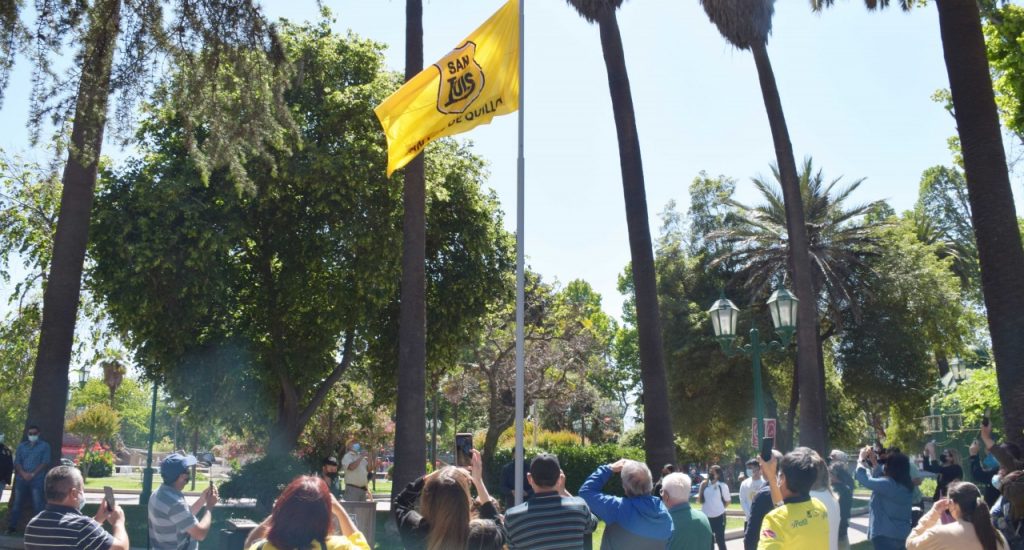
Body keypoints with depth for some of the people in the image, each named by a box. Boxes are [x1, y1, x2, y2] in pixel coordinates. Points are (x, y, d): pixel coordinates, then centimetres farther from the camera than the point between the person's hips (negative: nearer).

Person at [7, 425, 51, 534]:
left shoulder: (44, 446, 6)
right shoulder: (21, 446, 15)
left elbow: (45, 462, -3)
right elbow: (16, 462, 7)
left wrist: (33, 474, -12)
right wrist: (23, 473, -10)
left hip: (37, 479, -3)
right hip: (21, 478, 3)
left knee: (38, 504, -7)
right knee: (17, 503, 5)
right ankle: (12, 526, 14)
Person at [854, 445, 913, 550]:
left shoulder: (888, 484, -21)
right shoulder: (906, 486, 6)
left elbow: (863, 479, -14)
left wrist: (861, 459, 1)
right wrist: (874, 462, 19)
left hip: (886, 534, -9)